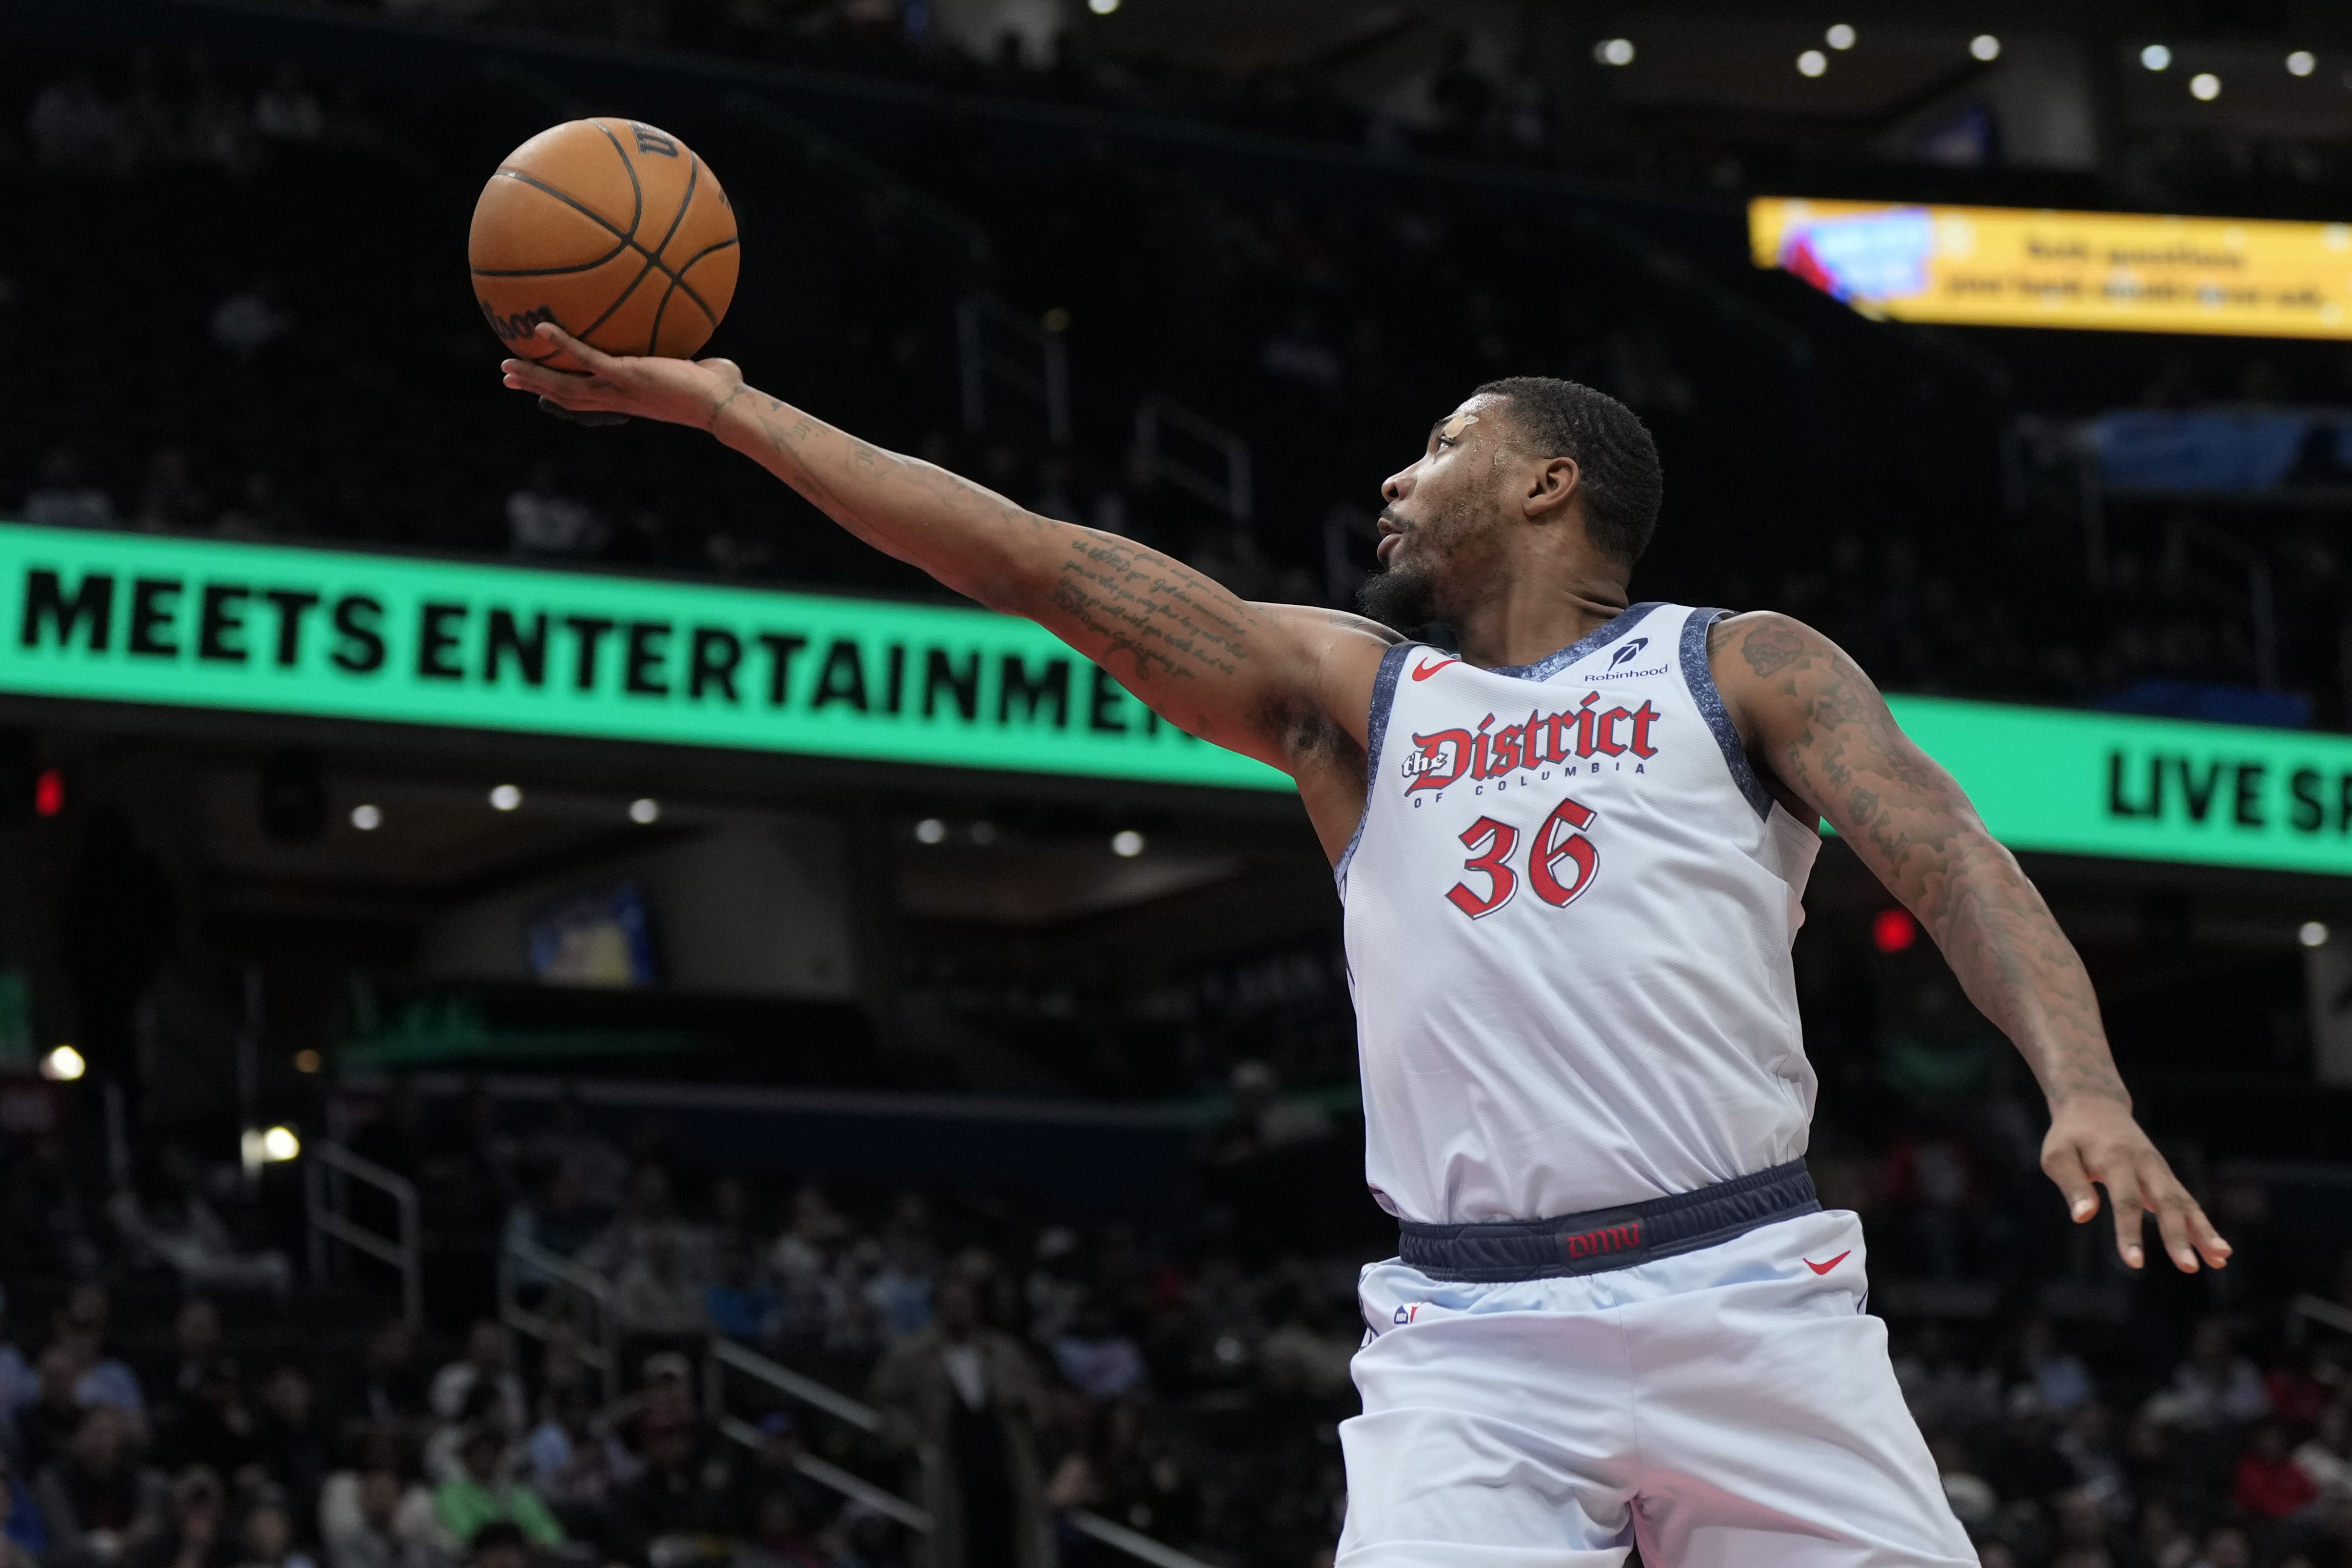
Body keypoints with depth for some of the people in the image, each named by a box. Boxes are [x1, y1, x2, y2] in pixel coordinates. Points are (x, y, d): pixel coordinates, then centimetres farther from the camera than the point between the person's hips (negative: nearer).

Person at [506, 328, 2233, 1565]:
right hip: (1470, 1340, 2)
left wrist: (2087, 1089, -21)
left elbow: (1952, 863, -2)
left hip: (1742, 1296, -2)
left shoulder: (1744, 668, 10)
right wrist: (725, 405, 11)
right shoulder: (1345, 688, 17)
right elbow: (1038, 563, 14)